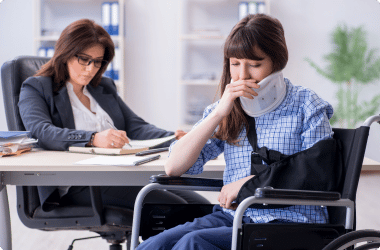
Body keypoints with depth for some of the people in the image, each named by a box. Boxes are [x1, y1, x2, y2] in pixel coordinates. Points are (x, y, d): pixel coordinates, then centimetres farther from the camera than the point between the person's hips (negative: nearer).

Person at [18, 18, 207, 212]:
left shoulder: (106, 87, 29)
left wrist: (172, 138, -4)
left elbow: (135, 126, 19)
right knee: (170, 208, -29)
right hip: (77, 184, -6)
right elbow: (41, 132, -11)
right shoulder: (35, 89, 9)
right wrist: (93, 139, -28)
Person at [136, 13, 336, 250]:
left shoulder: (307, 106, 3)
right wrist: (219, 113, -7)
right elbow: (174, 168, 2)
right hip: (232, 216, 4)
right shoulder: (226, 110, 13)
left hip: (288, 222, -4)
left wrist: (251, 181, -11)